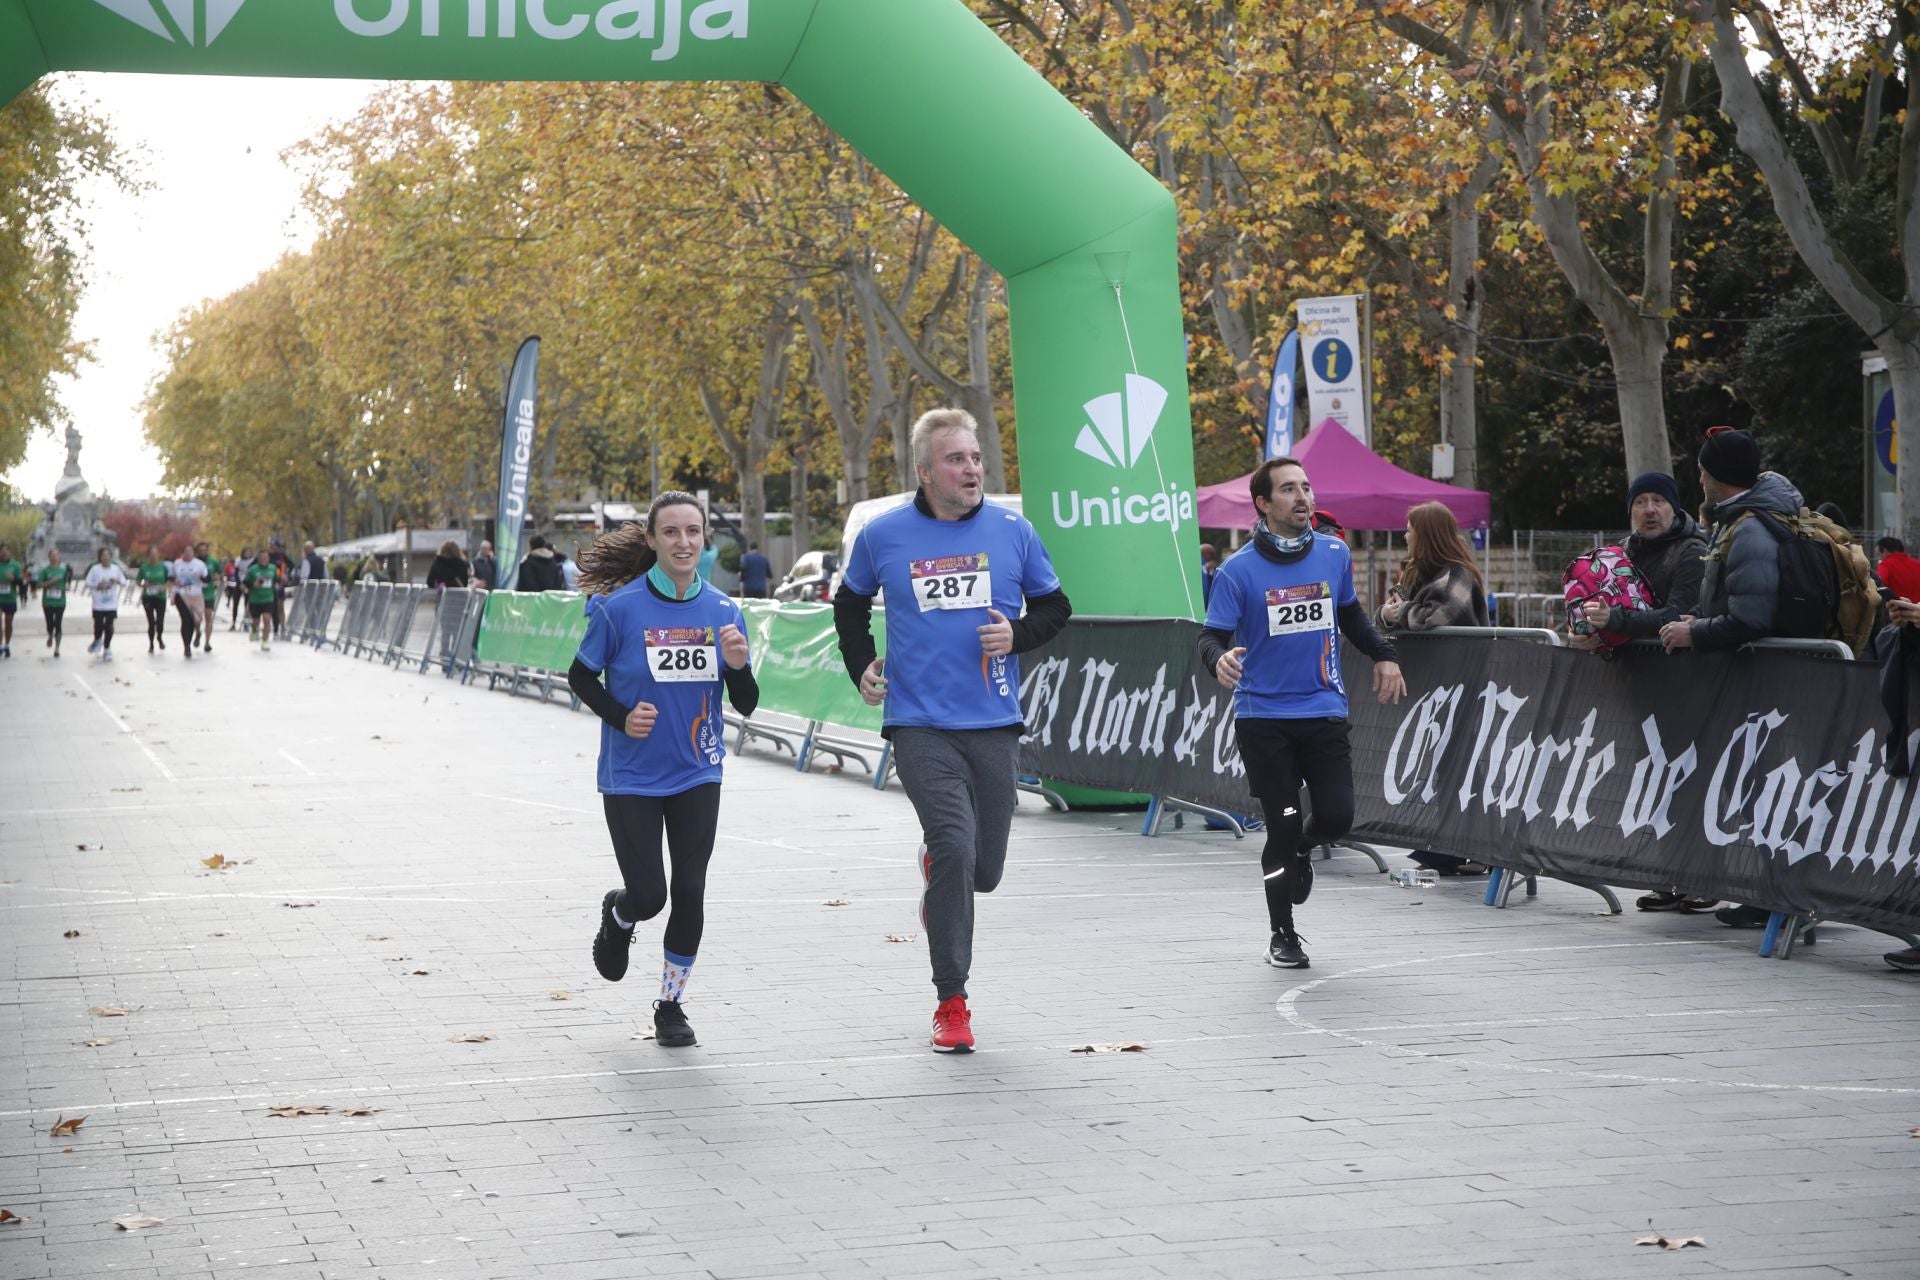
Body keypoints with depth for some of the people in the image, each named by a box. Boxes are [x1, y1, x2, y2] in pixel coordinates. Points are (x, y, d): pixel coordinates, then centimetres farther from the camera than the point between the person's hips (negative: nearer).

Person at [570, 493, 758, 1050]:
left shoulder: (723, 611, -1)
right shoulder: (620, 607, -11)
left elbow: (746, 705, 2)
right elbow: (580, 676, 1)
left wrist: (738, 665, -19)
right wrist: (621, 716, -14)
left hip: (697, 775, 3)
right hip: (631, 776, -2)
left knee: (690, 893, -2)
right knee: (648, 895, -5)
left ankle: (671, 1003, 19)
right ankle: (618, 914, 34)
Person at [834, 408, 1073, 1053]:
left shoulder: (1012, 531, 2)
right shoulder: (883, 536, 0)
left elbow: (1055, 607, 13)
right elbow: (850, 604, 19)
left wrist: (1018, 635, -6)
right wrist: (862, 667, 8)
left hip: (993, 723, 2)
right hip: (920, 725, -2)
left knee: (984, 871, 7)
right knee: (955, 849, -18)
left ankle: (934, 864, 46)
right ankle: (951, 1003, -8)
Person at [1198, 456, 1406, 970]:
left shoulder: (1334, 553, 4)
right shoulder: (1239, 570, -7)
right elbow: (1211, 635, -8)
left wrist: (1383, 654, 11)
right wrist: (1219, 660, -30)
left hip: (1324, 710, 3)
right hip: (1263, 717, -3)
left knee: (1337, 816, -7)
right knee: (1282, 827, -3)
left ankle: (1301, 850, 31)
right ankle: (1282, 935, 15)